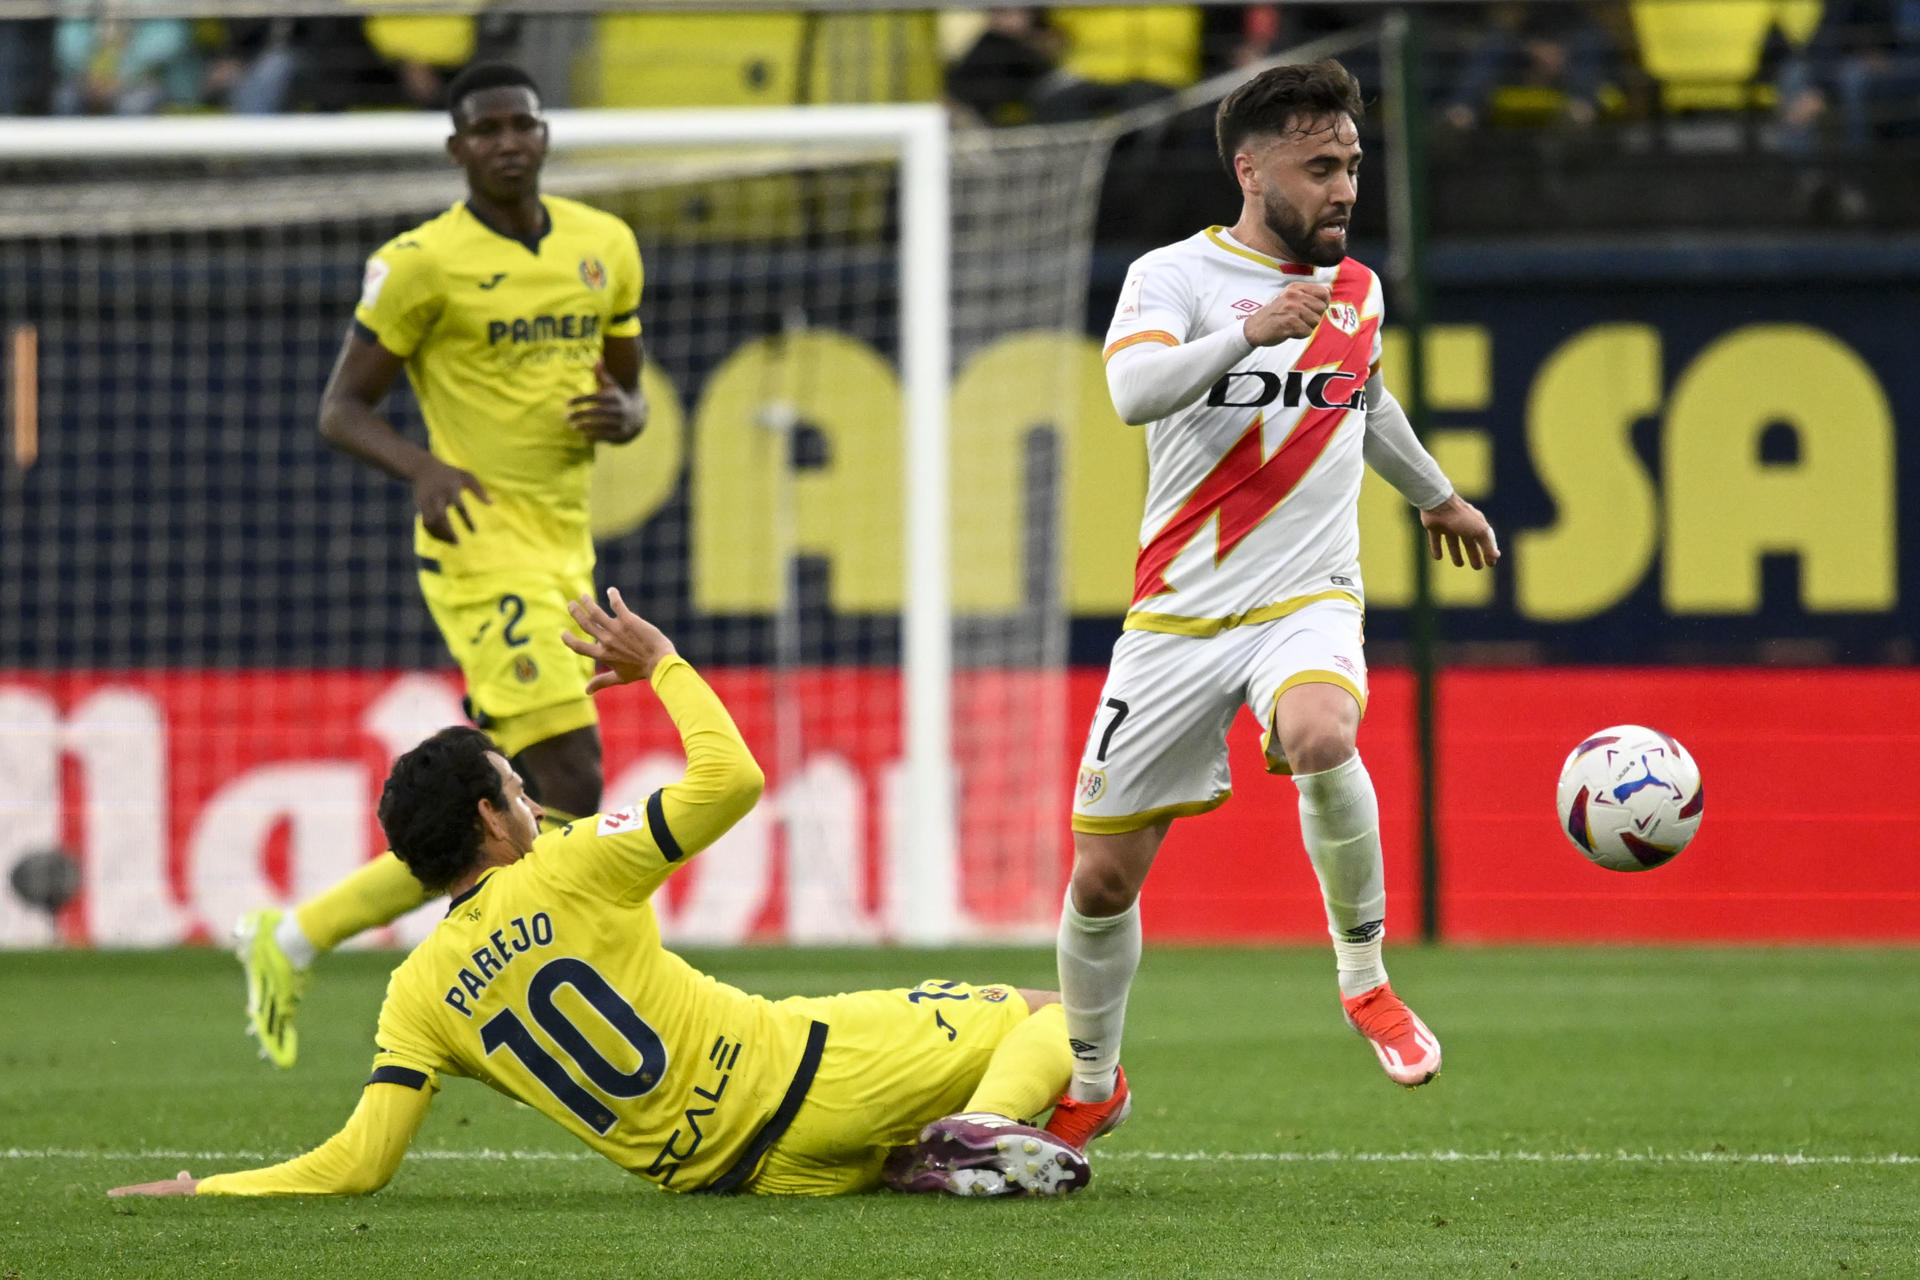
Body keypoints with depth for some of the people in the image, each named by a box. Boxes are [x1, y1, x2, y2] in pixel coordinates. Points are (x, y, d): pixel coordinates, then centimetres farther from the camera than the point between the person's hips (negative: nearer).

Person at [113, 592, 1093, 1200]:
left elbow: (359, 1162, -9)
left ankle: (913, 1160, 1)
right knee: (1048, 1016, 3)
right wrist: (661, 663, 4)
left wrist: (202, 1190, 0)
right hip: (801, 1078, -5)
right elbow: (729, 780, -11)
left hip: (712, 1170, 5)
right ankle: (981, 1128, -27)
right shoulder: (566, 874, -13)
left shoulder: (419, 996, -2)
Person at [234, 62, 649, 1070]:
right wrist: (424, 469, -22)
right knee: (572, 789, -18)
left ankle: (293, 940, 17)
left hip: (565, 558, 7)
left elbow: (630, 388, 21)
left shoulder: (605, 247, 11)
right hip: (481, 548, -7)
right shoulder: (422, 264, -7)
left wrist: (621, 415, -3)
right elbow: (342, 408, -3)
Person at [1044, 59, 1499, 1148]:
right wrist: (1248, 332, -39)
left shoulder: (1359, 291, 10)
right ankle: (1093, 1082, 27)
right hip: (1181, 610, -1)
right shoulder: (1175, 275, -4)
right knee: (1104, 875, 1)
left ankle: (1366, 978, -14)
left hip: (1309, 601, 1)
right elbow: (1135, 388, -25)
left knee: (1323, 736, -35)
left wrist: (1437, 495, 47)